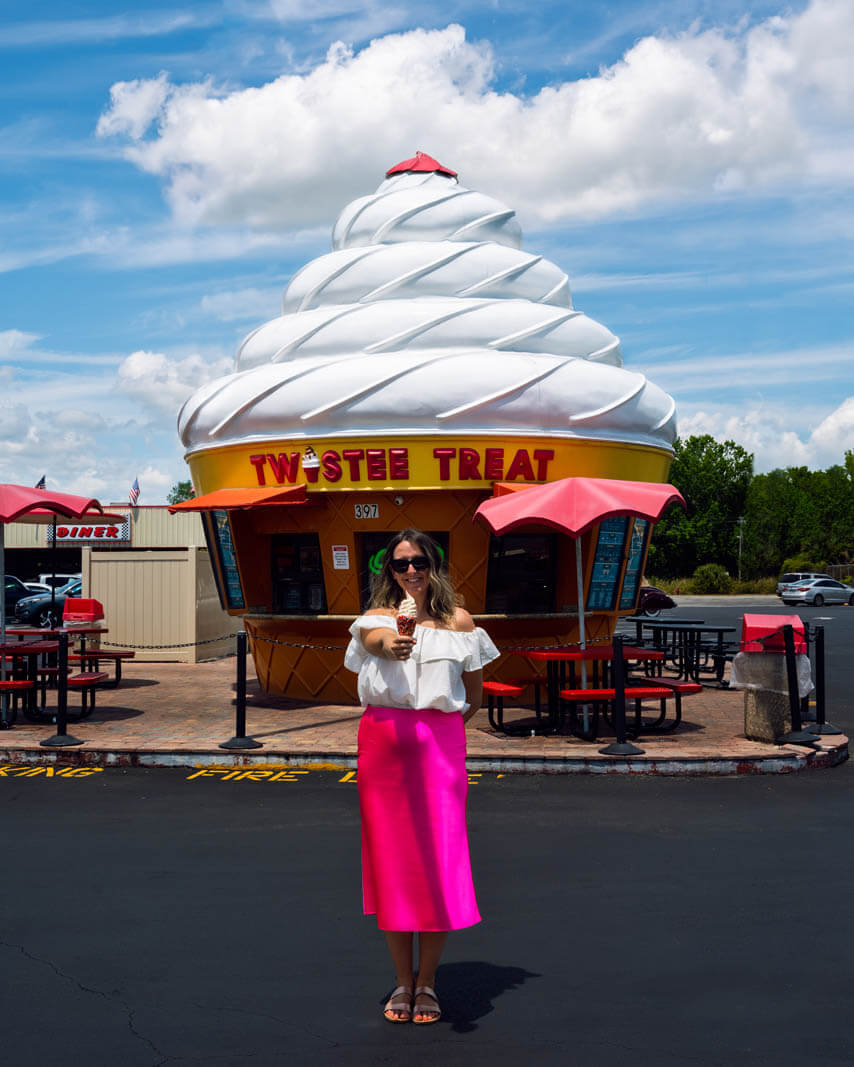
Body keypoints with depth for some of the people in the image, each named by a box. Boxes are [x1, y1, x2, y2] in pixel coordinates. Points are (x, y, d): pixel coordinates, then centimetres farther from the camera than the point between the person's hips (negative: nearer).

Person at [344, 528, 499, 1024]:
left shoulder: (458, 621, 7)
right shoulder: (376, 618, 6)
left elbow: (474, 695, 15)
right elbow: (375, 640, -21)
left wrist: (442, 722, 10)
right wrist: (391, 646, -42)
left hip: (440, 743, 0)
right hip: (383, 741, 1)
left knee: (439, 860, -2)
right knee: (391, 858, 5)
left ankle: (427, 982, 15)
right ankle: (402, 980, 20)